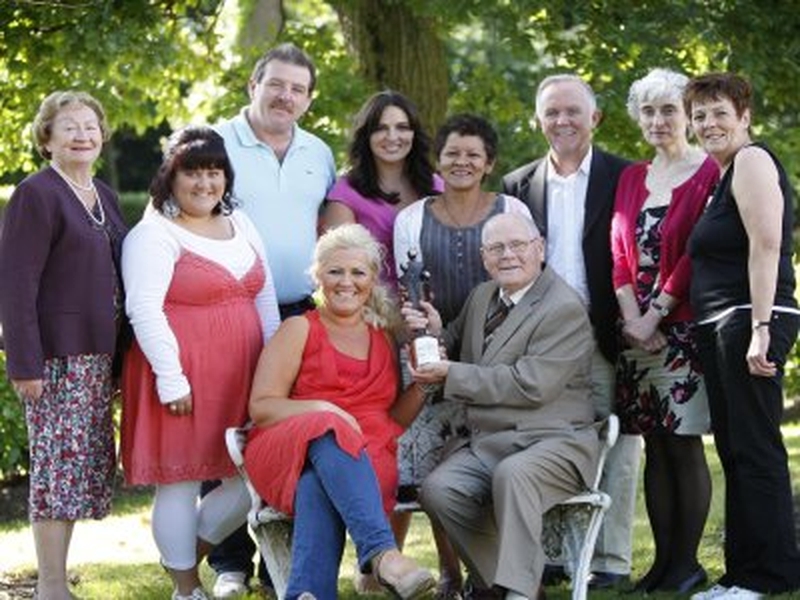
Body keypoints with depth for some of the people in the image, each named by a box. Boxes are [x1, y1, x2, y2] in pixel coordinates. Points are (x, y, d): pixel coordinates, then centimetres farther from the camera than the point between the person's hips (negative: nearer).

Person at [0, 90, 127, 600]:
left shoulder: (104, 196, 15)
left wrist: (120, 354, 16)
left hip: (99, 355, 8)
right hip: (57, 356, -8)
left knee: (87, 467, 9)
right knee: (60, 464, -6)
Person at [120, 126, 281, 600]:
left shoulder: (241, 225, 16)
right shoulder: (153, 235, -7)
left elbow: (265, 299, 20)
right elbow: (144, 310, -15)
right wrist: (171, 378, -19)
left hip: (242, 380, 7)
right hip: (184, 378, -7)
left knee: (252, 479, 5)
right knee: (181, 481, 0)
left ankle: (189, 553, 26)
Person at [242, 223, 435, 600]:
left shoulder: (384, 338, 25)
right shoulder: (299, 330, 12)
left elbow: (397, 417, 23)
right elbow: (260, 407, 2)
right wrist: (320, 408, -14)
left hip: (368, 458, 2)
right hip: (290, 449, -2)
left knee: (317, 487, -37)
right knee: (329, 433, -40)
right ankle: (381, 552, -57)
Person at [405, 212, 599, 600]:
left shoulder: (565, 309, -9)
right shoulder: (482, 296, 17)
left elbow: (530, 385, -18)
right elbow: (455, 353, 29)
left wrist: (451, 375, -14)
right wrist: (433, 332, 3)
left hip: (553, 443, -7)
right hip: (486, 443, 7)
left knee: (512, 474, -38)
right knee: (438, 490, -21)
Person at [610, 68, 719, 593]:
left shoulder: (708, 173, -4)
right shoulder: (631, 179, 15)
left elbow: (698, 253, -11)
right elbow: (620, 253, 9)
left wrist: (657, 314, -13)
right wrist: (632, 317, -6)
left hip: (682, 327, -6)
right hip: (638, 329, 6)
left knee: (684, 445, -4)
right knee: (656, 447, 7)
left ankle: (687, 562, 1)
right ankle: (663, 560, 10)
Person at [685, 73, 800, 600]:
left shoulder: (752, 161, -8)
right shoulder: (723, 173, 22)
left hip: (750, 322, -10)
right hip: (721, 329, 10)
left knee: (755, 450, -9)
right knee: (735, 451, 11)